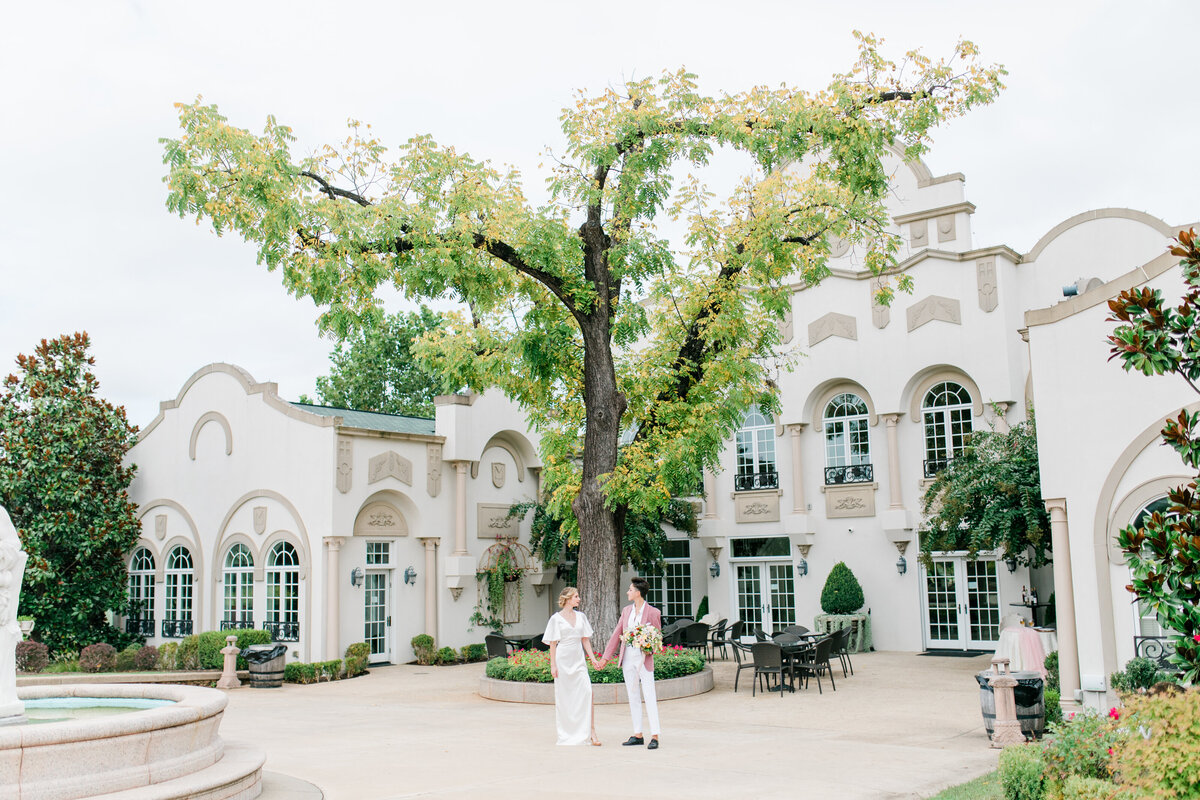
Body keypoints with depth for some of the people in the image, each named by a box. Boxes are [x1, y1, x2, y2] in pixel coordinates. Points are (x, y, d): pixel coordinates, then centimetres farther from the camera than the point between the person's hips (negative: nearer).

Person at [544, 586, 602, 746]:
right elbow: (553, 643, -1)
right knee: (564, 696, 2)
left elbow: (585, 639, 14)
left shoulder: (581, 616, 11)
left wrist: (592, 657, 5)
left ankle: (591, 732, -11)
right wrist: (553, 665, -6)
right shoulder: (556, 619, -1)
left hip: (578, 659, 3)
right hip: (563, 660, -3)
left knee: (587, 692, -12)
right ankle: (565, 734, 14)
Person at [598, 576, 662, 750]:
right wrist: (605, 658, 11)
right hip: (628, 659, 6)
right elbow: (617, 635, 13)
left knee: (649, 697, -6)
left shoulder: (653, 612, -6)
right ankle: (637, 735, 16)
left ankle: (654, 737, -4)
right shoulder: (626, 611, 10)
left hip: (644, 659, -6)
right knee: (633, 697, 9)